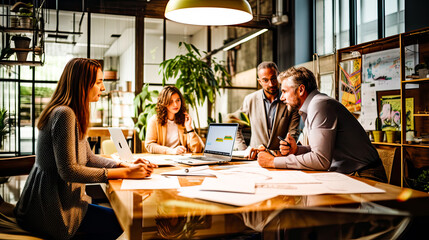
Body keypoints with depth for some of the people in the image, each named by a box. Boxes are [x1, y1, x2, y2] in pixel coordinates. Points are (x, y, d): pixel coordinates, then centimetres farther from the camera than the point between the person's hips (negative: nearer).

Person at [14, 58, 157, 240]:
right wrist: (124, 173, -24)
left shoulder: (74, 115, 12)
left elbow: (88, 158, 12)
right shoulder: (64, 114, -20)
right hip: (52, 210, -10)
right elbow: (68, 170, -25)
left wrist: (125, 165, -3)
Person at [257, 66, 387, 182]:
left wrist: (274, 161, -20)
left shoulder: (320, 105, -19)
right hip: (344, 173, 8)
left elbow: (321, 160, -25)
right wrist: (296, 150, -3)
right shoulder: (311, 106, 12)